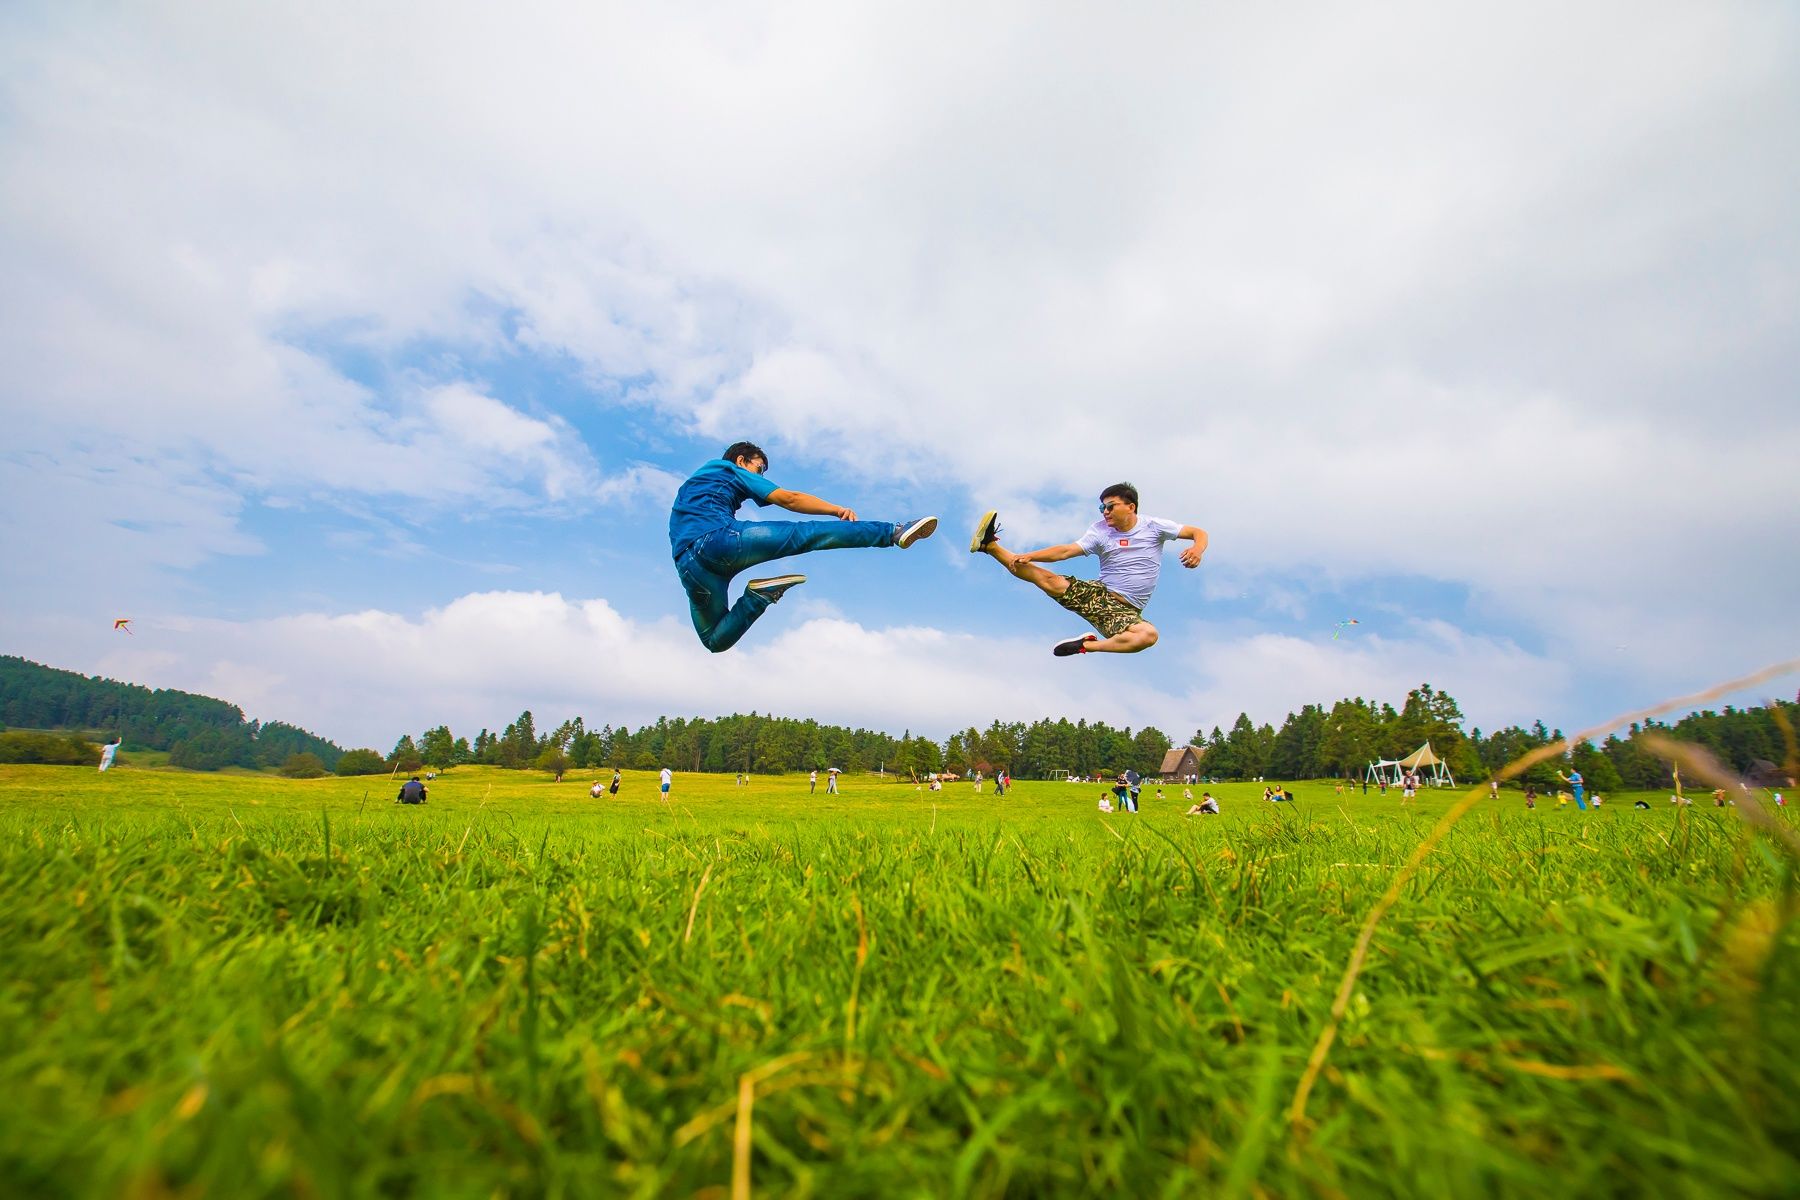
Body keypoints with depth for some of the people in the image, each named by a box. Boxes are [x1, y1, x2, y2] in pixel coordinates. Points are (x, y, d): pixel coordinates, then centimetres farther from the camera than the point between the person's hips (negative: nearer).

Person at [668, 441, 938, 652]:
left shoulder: (692, 482, 41)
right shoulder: (727, 469, 20)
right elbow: (788, 499, 8)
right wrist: (837, 509, 6)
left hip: (686, 563, 7)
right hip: (719, 538, -7)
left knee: (716, 641, 23)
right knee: (809, 534, -10)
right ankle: (895, 532, -16)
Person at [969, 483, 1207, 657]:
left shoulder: (1153, 526, 0)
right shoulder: (1100, 531, 1)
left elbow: (1198, 533, 2)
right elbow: (1065, 551, -8)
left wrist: (1197, 549, -22)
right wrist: (1029, 556, -21)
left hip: (1125, 611, -1)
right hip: (1097, 594, 2)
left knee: (1149, 635, -36)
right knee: (1051, 581, -19)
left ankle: (1086, 646, -28)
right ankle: (989, 545, -17)